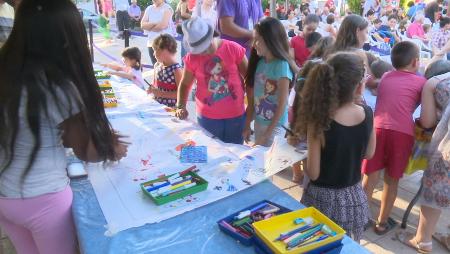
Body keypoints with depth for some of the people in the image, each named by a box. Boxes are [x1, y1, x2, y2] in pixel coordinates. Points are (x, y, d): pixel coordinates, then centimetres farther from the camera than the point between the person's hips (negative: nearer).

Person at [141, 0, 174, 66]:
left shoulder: (167, 8, -4)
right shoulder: (149, 9, 13)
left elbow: (163, 25, -17)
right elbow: (143, 25, 3)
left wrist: (149, 26, -1)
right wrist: (155, 24, -12)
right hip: (151, 43, 6)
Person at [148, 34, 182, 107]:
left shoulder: (176, 70, -18)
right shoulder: (157, 65, 4)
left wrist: (161, 93, -20)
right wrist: (152, 89, -1)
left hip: (169, 108, -6)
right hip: (156, 105, 7)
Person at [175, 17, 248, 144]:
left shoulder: (233, 49, -9)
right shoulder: (192, 58, -6)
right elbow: (185, 84, 6)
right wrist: (181, 107, -9)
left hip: (236, 115, 0)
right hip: (207, 117, 0)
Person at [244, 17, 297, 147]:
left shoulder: (281, 66, -18)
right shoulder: (259, 62, 0)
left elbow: (282, 105, -16)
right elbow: (252, 97, 4)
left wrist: (267, 134, -13)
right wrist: (247, 124, 5)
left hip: (275, 125, -6)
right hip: (258, 121, 6)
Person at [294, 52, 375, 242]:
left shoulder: (318, 122, -26)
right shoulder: (367, 114, -12)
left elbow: (313, 173, -19)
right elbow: (369, 153, 5)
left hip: (324, 199, -4)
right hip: (354, 196, 4)